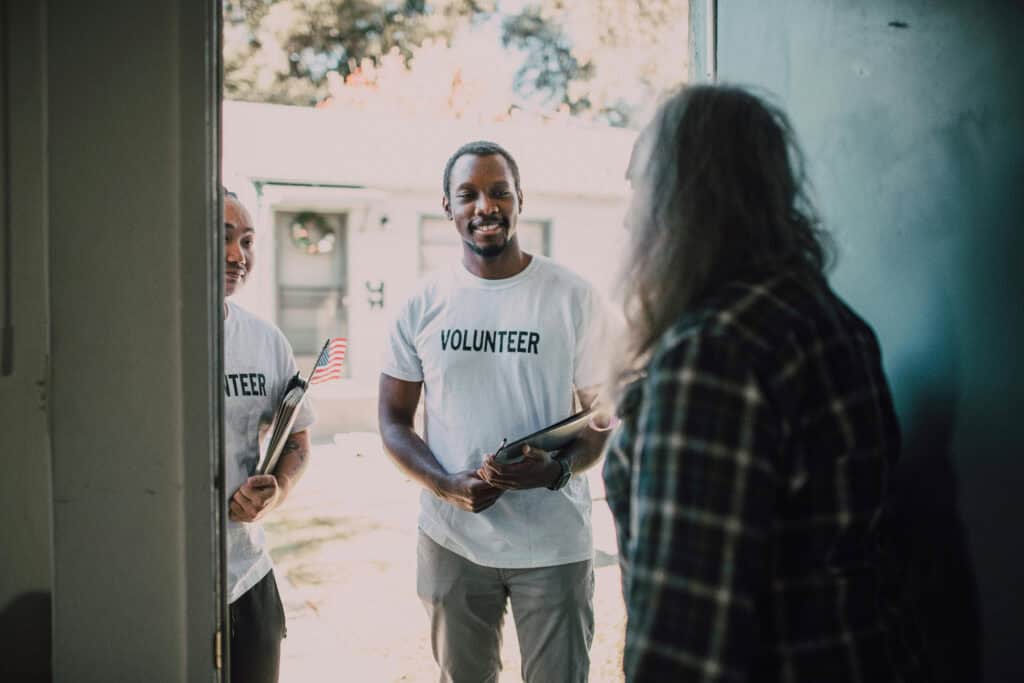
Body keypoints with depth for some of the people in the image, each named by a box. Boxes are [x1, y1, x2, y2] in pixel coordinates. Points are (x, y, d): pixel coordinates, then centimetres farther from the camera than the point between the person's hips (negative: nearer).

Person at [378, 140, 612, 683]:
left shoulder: (574, 298, -5)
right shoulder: (422, 306, 0)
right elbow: (393, 420, 4)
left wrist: (558, 469, -22)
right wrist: (448, 487, -14)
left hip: (554, 542, -2)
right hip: (451, 538, 2)